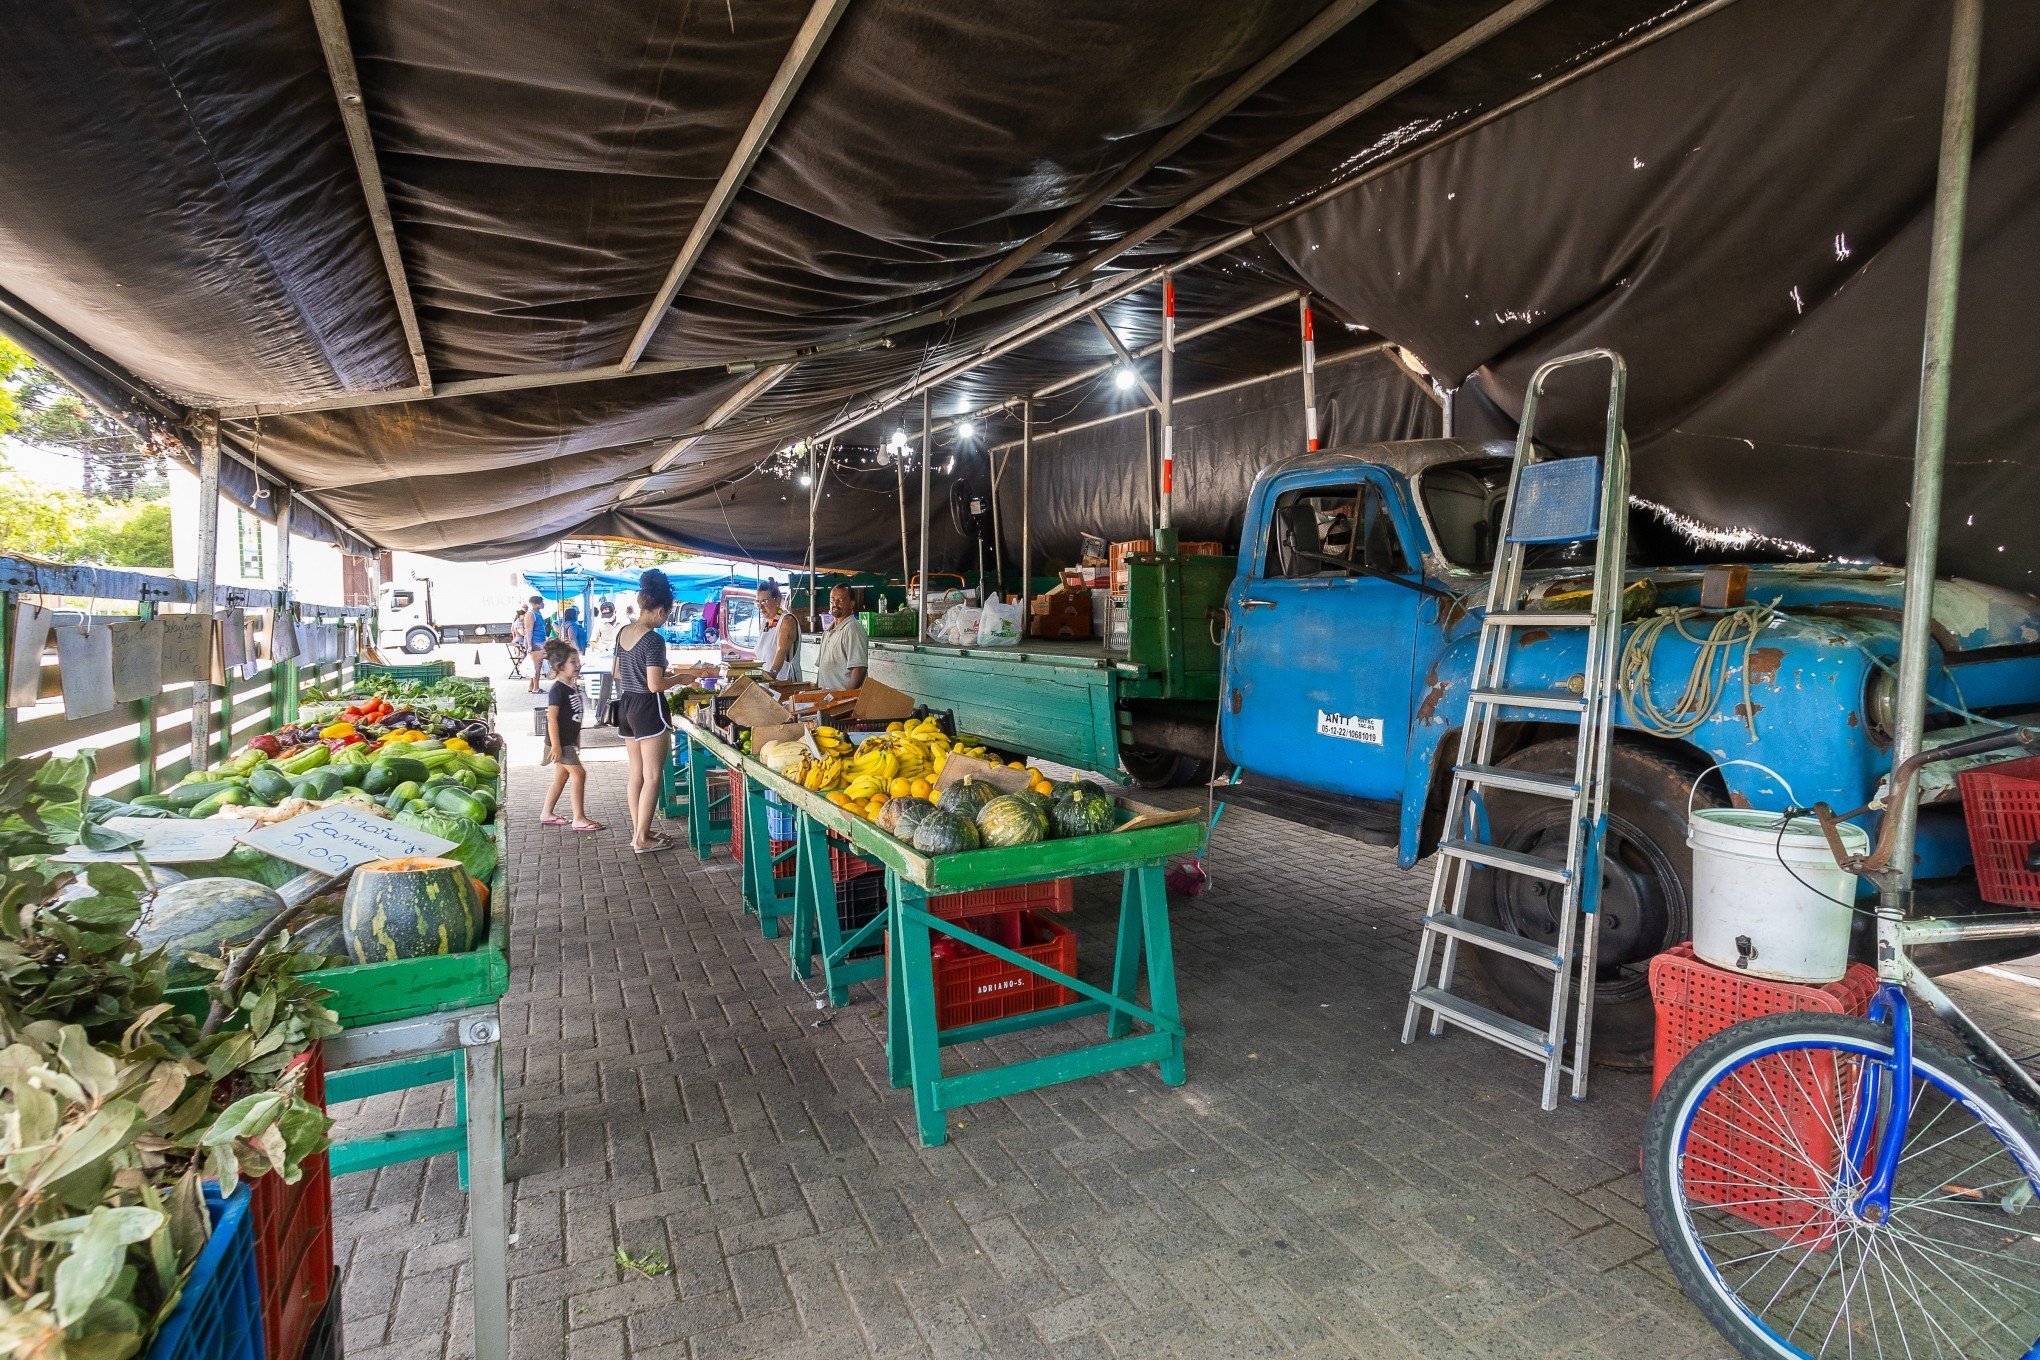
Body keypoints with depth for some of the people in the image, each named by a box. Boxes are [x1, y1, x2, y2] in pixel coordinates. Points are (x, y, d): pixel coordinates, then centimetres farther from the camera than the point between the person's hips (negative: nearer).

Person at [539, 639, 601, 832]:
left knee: (562, 776, 16)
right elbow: (551, 718, -21)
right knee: (579, 773, -10)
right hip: (560, 742, -10)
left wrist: (577, 741, 22)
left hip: (569, 741, 10)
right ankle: (579, 819, -7)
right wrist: (556, 745, -24)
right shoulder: (557, 689, -17)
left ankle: (547, 814, 28)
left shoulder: (574, 687, 11)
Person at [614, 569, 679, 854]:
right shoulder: (653, 640, -19)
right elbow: (655, 685, -22)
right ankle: (642, 839, 4)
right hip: (648, 708, -9)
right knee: (652, 776, 0)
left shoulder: (623, 633, 6)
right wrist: (679, 678, -6)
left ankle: (638, 831, 25)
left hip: (625, 706, 9)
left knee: (636, 773, 17)